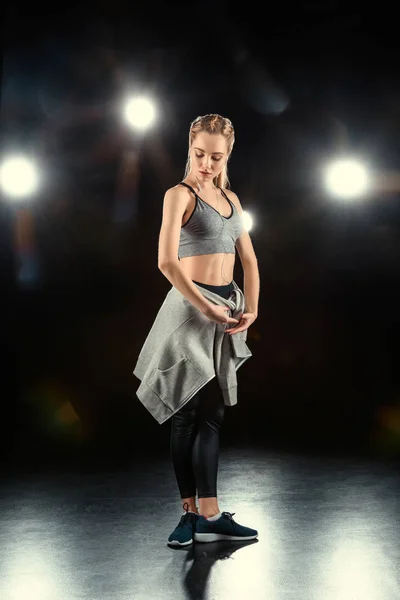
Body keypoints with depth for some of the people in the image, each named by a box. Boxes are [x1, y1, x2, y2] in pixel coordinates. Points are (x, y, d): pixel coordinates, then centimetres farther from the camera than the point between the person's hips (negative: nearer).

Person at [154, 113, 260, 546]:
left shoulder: (230, 198, 15)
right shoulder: (180, 195, -6)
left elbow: (249, 260, 14)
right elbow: (167, 262, -19)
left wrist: (251, 309, 0)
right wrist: (206, 308, -21)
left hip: (225, 306, 7)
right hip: (193, 307, -7)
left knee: (211, 412, 9)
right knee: (189, 412, -3)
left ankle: (204, 515, 16)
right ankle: (195, 512, 3)